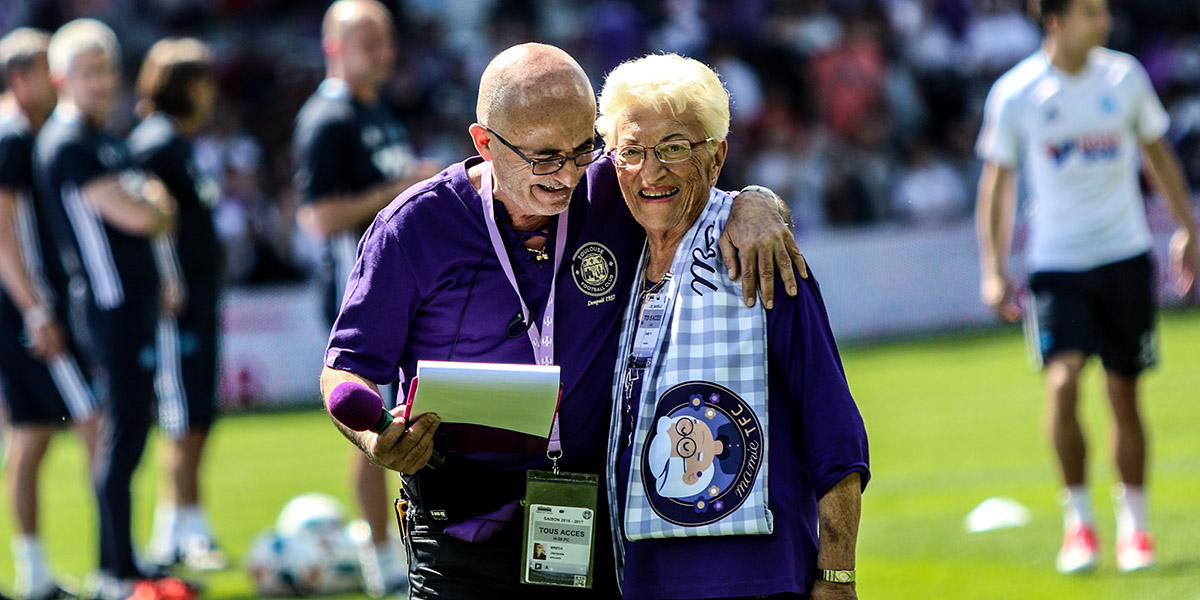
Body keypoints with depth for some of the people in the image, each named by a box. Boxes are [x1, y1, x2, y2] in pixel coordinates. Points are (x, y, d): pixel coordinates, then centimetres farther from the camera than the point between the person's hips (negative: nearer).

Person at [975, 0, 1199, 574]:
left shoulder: (1124, 76, 0)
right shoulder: (1014, 94, -6)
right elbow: (997, 180, 2)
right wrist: (993, 267, -2)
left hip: (1126, 255, 2)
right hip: (1056, 263, -2)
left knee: (1124, 393, 5)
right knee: (1062, 379, -19)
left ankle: (1134, 526, 19)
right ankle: (1078, 520, -6)